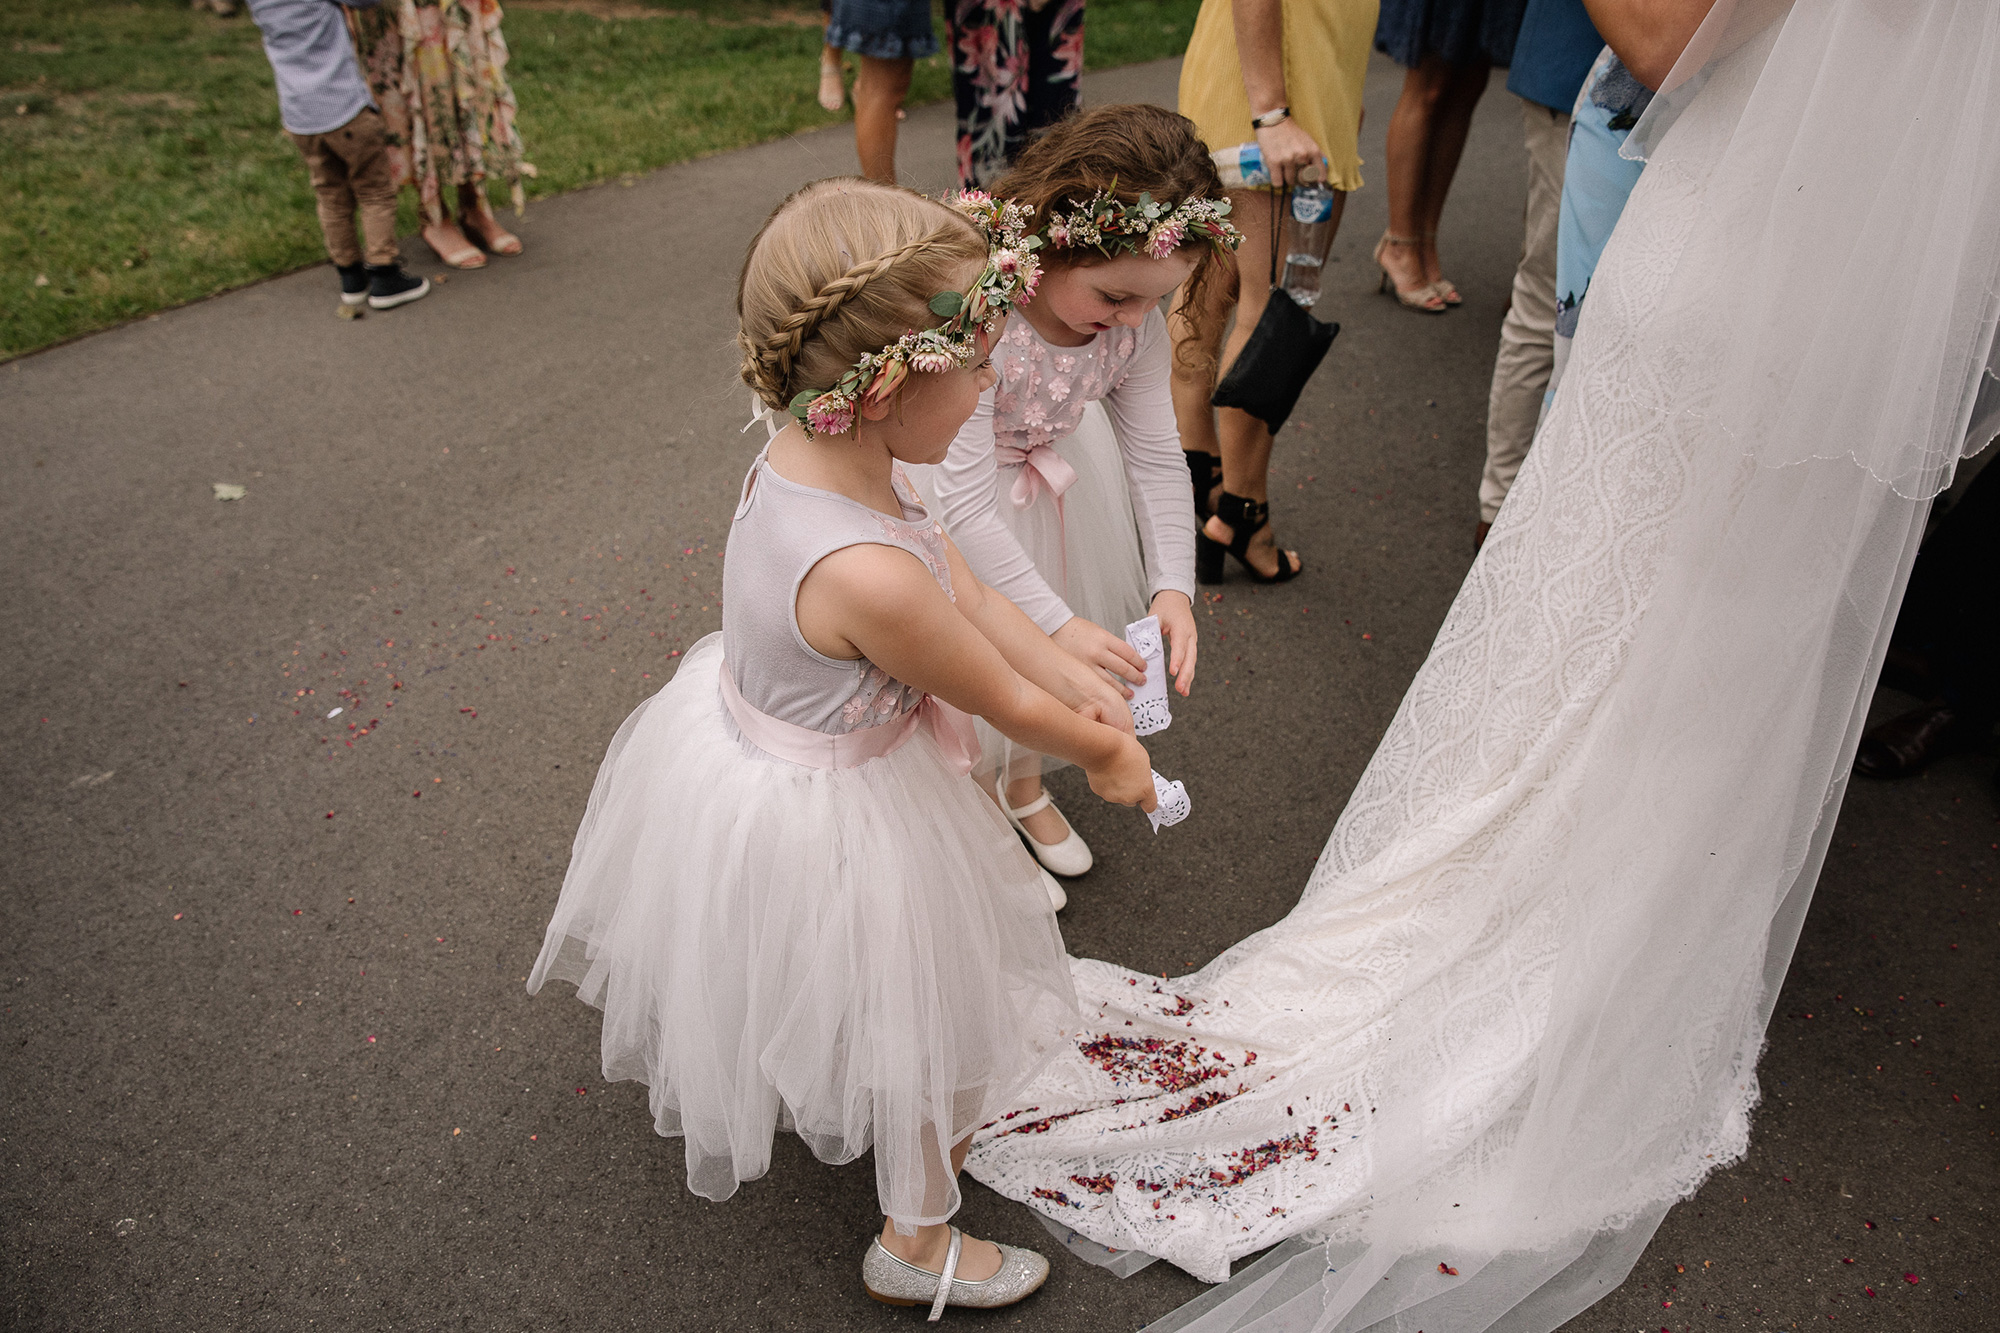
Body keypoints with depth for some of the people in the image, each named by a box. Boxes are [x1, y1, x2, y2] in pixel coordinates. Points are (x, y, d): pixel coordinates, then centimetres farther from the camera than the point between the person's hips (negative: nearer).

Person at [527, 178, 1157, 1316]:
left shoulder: (808, 453, -14)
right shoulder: (866, 573, -42)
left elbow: (972, 597, -5)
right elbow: (1004, 705, -24)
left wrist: (1083, 683, -1)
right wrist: (1104, 753, -6)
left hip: (753, 741, 8)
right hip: (819, 823, -8)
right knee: (914, 1014, 18)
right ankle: (919, 1243, 46)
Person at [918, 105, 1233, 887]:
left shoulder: (1136, 317, -20)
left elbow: (1156, 454, -11)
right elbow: (966, 506, -37)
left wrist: (1173, 583, -21)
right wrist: (1056, 621, -37)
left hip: (1062, 483, 6)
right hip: (959, 505, -5)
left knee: (1051, 659, 20)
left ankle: (1025, 782, 50)